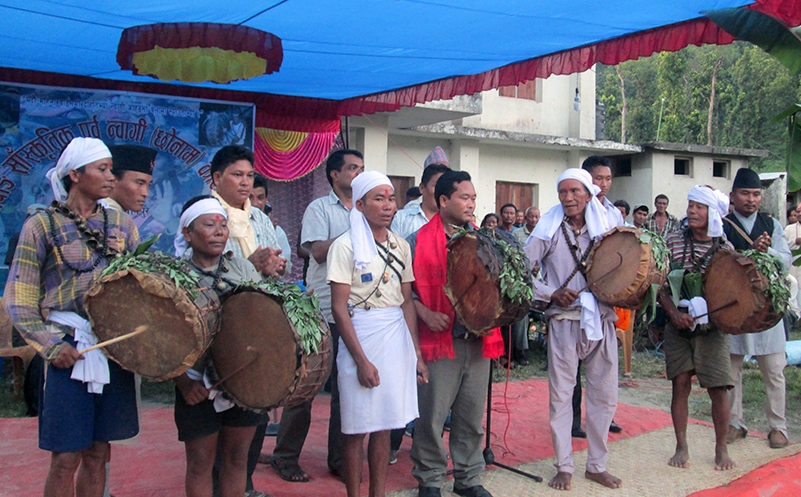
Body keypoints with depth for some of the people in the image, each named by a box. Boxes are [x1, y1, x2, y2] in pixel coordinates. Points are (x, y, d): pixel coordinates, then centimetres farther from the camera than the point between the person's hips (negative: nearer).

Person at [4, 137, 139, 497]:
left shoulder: (121, 224, 10)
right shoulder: (42, 225, -1)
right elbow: (17, 300, -3)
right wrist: (50, 346, -12)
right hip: (68, 350, -4)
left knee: (97, 454, 11)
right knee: (66, 457, -1)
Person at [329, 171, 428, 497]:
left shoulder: (401, 246, 9)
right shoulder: (346, 246, -8)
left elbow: (407, 302, 11)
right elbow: (339, 307, -12)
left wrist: (416, 353, 6)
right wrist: (362, 360, -15)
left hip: (397, 338, 5)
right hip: (361, 338, -5)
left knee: (384, 425, 11)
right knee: (357, 427, 3)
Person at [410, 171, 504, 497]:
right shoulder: (419, 241, -4)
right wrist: (425, 313, -16)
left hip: (478, 339, 5)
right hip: (439, 340, -5)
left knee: (473, 415, 12)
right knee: (432, 415, 2)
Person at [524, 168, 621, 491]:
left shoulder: (606, 227, 4)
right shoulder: (549, 230, -2)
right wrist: (552, 294, -13)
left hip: (601, 320, 3)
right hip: (564, 321, -2)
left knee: (605, 395, 8)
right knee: (561, 395, 3)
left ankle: (597, 465, 25)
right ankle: (564, 466, 18)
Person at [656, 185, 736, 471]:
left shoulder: (725, 248, 1)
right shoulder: (673, 240, 1)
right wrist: (673, 312, -13)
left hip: (712, 326, 0)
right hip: (678, 323, 0)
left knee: (718, 388, 0)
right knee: (680, 384, 2)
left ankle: (721, 448, 18)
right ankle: (681, 446, 15)